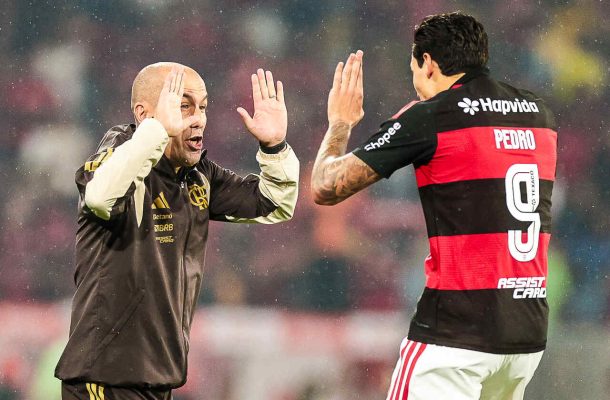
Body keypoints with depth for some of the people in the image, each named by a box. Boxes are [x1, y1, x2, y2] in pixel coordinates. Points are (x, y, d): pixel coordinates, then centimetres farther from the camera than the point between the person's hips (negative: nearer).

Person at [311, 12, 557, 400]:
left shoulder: (429, 118, -6)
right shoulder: (540, 113, 11)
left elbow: (326, 188, -3)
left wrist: (340, 124, 16)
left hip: (456, 331, -6)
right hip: (531, 331, 6)